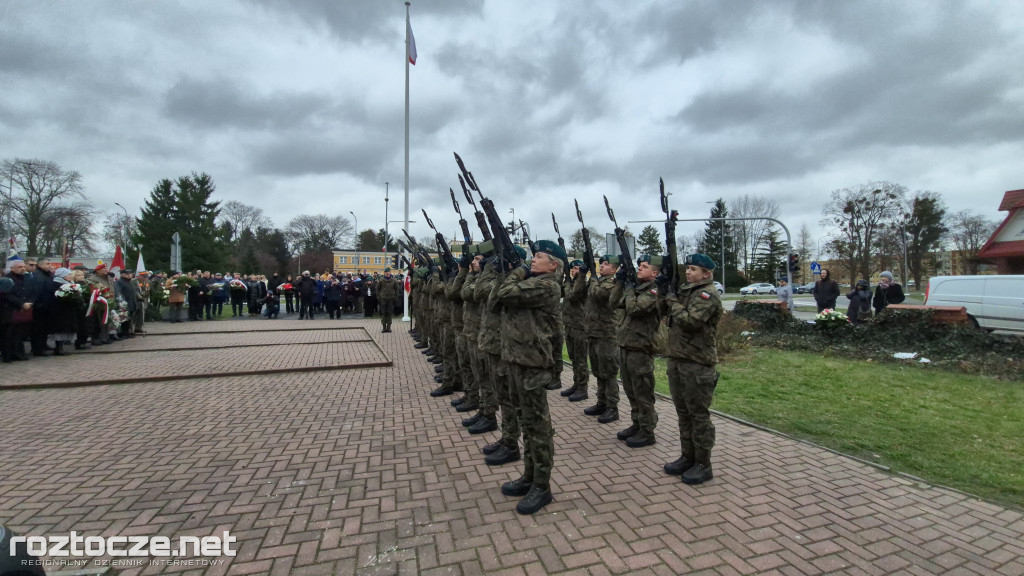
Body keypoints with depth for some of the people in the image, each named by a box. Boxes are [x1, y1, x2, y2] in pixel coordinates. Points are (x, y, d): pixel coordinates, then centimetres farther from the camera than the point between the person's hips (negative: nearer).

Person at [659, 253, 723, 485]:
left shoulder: (708, 295, -11)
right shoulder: (685, 290, 14)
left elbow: (689, 321, -23)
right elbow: (664, 311, 14)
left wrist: (672, 299, -14)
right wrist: (663, 292, 0)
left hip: (697, 363, -8)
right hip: (677, 358, 8)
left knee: (699, 414, 1)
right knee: (683, 412, 15)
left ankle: (703, 464, 13)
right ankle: (687, 457, 28)